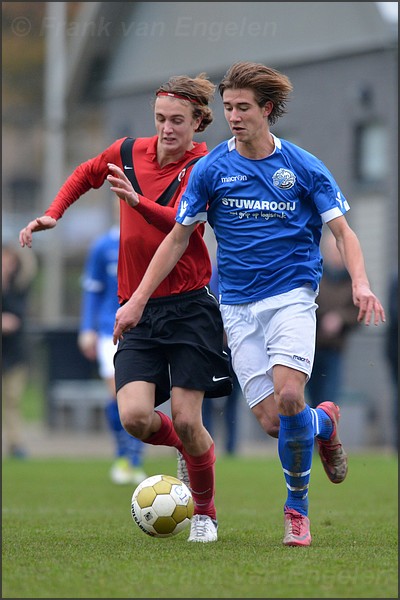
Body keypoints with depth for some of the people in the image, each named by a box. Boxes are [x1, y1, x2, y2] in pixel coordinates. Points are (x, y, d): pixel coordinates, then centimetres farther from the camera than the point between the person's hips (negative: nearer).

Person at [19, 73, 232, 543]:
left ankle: (205, 513, 18)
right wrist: (52, 214, 17)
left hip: (189, 306, -4)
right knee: (135, 416, -14)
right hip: (136, 309, 4)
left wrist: (137, 201, -40)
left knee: (186, 421, -8)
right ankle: (189, 447, 22)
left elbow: (182, 223, -24)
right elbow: (86, 174, 29)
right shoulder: (128, 153, 7)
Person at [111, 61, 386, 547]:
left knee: (288, 396, -23)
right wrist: (138, 299, 5)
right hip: (238, 305, 2)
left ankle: (297, 507, -3)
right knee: (271, 421, -8)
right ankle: (324, 422, 29)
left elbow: (342, 231, 2)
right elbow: (179, 238, 9)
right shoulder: (210, 169, 3)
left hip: (292, 294, -2)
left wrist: (360, 283, -17)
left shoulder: (304, 168, 0)